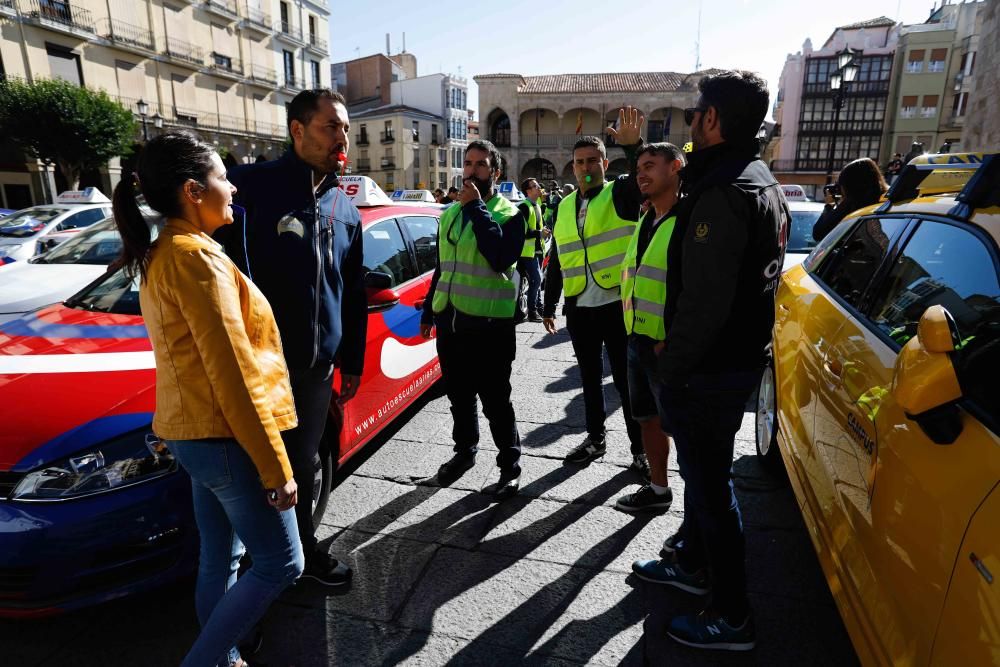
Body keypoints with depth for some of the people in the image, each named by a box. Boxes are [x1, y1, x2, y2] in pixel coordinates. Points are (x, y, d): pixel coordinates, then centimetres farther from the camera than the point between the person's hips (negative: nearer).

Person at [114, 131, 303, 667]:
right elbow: (231, 373, -23)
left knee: (219, 558, 20)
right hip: (223, 437, -10)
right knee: (280, 562, 5)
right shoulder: (195, 256, -20)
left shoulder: (157, 255, 11)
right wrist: (274, 466, -18)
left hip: (191, 431, 10)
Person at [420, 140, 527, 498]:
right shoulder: (449, 214, 12)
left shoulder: (509, 214, -6)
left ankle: (510, 464, 22)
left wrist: (476, 207, -21)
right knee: (458, 395, 18)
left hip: (489, 323, -6)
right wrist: (428, 312, 21)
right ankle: (465, 450, 39)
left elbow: (501, 258, -26)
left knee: (495, 399, 3)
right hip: (449, 320, 6)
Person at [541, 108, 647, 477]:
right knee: (590, 376, 16)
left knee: (627, 379, 3)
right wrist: (549, 305, 15)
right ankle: (596, 437, 32)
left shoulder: (621, 194, -2)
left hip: (618, 304, -5)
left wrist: (632, 146, -43)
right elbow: (556, 261, 15)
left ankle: (640, 448, 17)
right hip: (579, 308, 5)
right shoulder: (564, 207, 12)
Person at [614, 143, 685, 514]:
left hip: (667, 346, -8)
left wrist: (672, 341, -21)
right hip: (637, 339, 9)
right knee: (648, 418, 18)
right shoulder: (645, 222, 14)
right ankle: (658, 489, 34)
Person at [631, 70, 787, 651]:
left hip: (711, 366, -10)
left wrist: (671, 370, -16)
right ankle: (692, 561, 44)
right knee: (704, 470, 23)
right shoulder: (762, 182, 12)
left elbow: (704, 301, -27)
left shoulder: (722, 191, -21)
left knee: (710, 481, 4)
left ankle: (732, 618, 22)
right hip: (743, 355, 10)